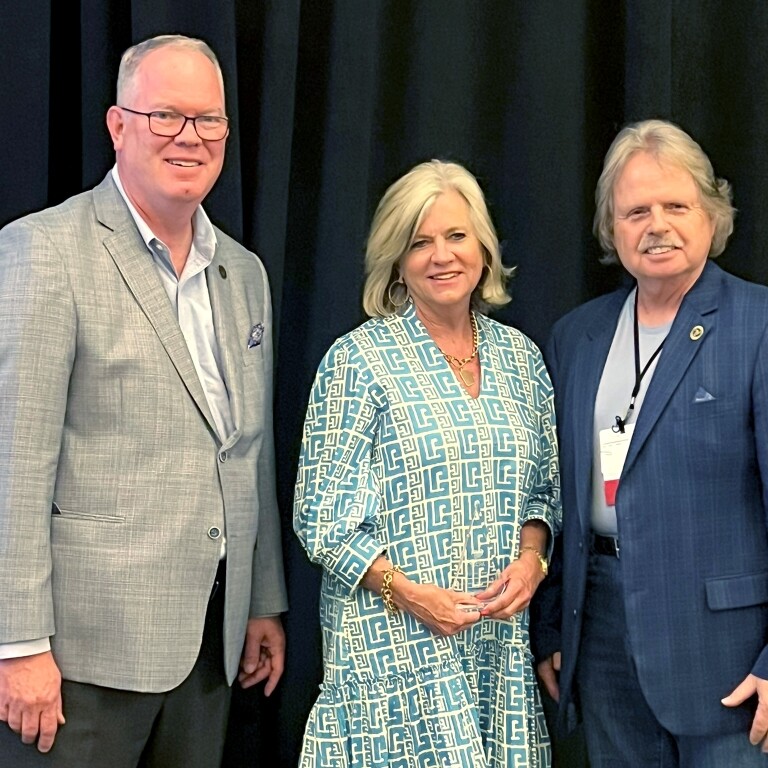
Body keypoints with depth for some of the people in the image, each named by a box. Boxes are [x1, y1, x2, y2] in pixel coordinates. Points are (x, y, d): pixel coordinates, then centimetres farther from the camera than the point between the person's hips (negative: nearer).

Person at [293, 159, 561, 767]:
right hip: (395, 646, -4)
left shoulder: (521, 357, 10)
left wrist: (531, 557, -3)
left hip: (500, 642, 5)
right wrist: (408, 593, -17)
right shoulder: (359, 360, -5)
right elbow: (323, 518, -6)